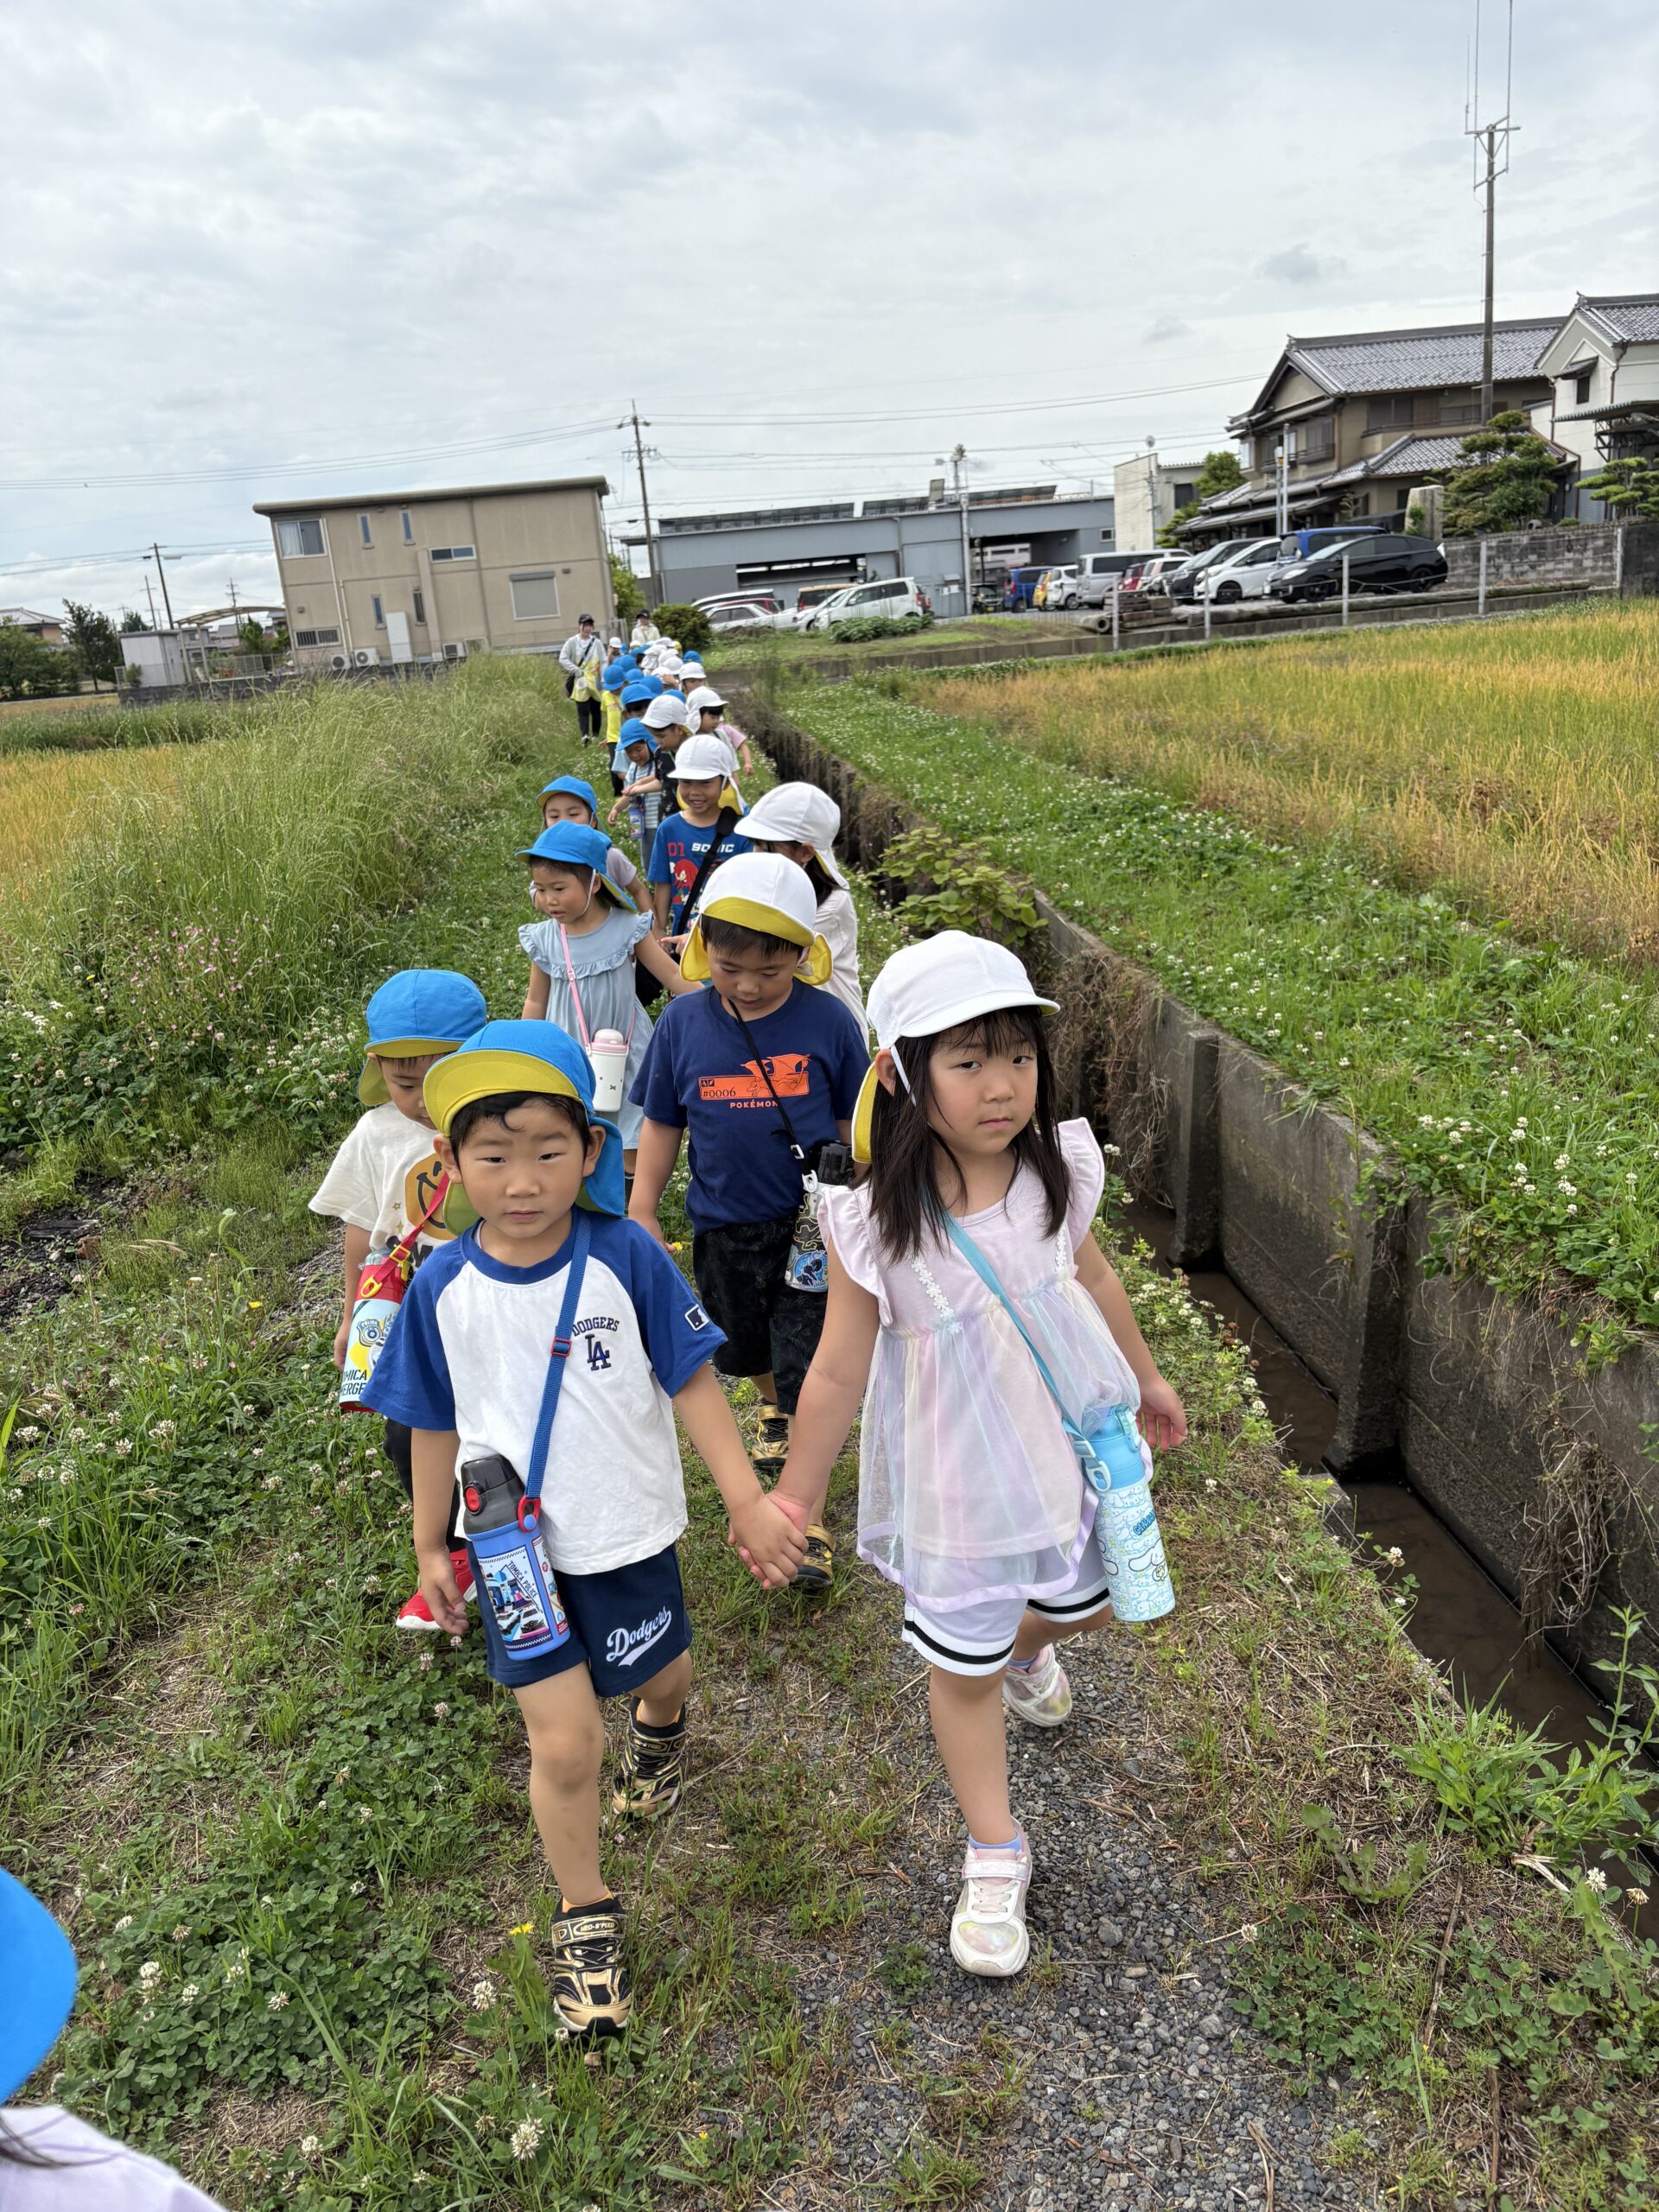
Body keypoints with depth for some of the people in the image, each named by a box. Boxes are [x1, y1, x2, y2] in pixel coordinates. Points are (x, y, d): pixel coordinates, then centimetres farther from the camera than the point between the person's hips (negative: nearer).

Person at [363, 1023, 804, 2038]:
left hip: (628, 1535, 0)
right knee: (565, 1745, 1)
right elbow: (437, 1425, 0)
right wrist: (433, 1547, 8)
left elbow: (692, 1382, -12)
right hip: (515, 1547, 0)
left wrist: (748, 1499, -14)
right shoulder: (444, 1288, -12)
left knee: (662, 1677, 25)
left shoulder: (627, 1258, -19)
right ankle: (586, 1918, 28)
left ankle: (659, 1730, 63)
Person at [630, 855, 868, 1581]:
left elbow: (853, 1121, -2)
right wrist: (642, 1213, 4)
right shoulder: (683, 1021, -6)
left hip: (810, 1222, -3)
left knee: (809, 1368, -1)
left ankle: (809, 1519, 13)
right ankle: (773, 1409, 57)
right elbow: (661, 1124, 3)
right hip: (723, 1228, 3)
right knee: (746, 1347, 24)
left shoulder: (826, 1020, -12)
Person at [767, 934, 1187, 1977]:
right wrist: (795, 1496, -4)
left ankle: (1026, 1651, 65)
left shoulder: (1058, 1171, -15)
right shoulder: (873, 1223, -26)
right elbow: (839, 1370, -14)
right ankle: (997, 1854, 39)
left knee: (1083, 1607, 27)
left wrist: (1148, 1379, 20)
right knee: (965, 1668, 13)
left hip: (1067, 1440, 4)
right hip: (953, 1479, -4)